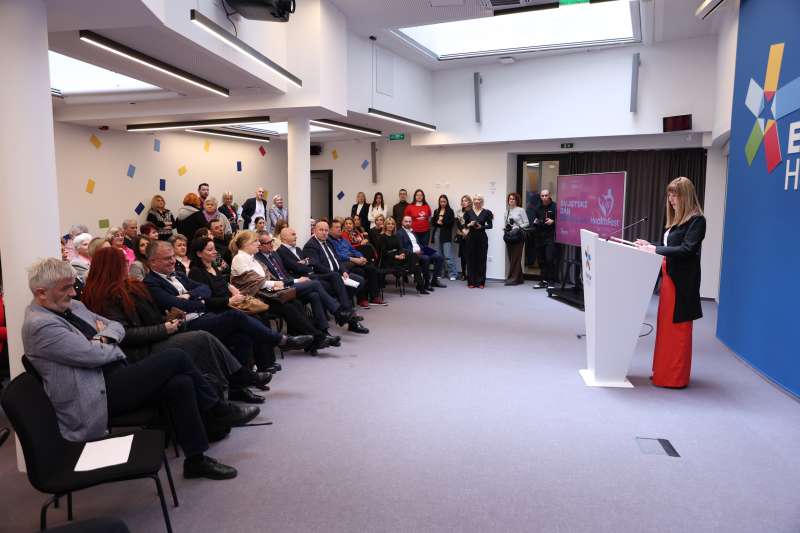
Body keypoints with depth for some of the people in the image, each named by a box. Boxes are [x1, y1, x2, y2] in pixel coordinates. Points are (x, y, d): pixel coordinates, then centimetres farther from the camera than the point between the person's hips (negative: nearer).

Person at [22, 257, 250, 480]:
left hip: (115, 378, 9)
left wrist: (104, 337, -5)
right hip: (95, 398, -9)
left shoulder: (73, 306, 13)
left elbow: (117, 326, 17)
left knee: (181, 383, -14)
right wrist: (106, 340, 1)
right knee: (175, 358, -17)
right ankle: (217, 410, 0)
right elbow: (94, 355, -21)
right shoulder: (39, 325, -15)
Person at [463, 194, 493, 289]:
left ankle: (481, 282, 8)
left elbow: (490, 225, 1)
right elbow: (465, 224, 8)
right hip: (471, 237, 1)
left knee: (482, 259, 1)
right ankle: (471, 282, 8)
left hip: (482, 238, -1)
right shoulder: (468, 212, 6)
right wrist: (469, 225, -12)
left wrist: (481, 226, -15)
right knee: (471, 259, 1)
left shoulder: (486, 212, 2)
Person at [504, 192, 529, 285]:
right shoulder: (507, 211, 13)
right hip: (509, 236, 6)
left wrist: (518, 227, -14)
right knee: (511, 257, 5)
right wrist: (506, 228, -1)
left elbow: (526, 223, -3)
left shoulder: (520, 210, -1)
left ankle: (513, 278, -3)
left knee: (515, 257, -6)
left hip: (518, 236, -5)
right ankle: (518, 278, 14)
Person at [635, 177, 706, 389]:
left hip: (682, 282, -8)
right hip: (668, 278, 8)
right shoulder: (677, 220, 15)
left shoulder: (696, 220, -10)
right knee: (665, 326, 13)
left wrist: (656, 249, -19)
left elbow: (686, 250, -19)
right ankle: (663, 372, 23)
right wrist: (649, 245, 4)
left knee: (677, 329, 0)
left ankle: (676, 377, 10)